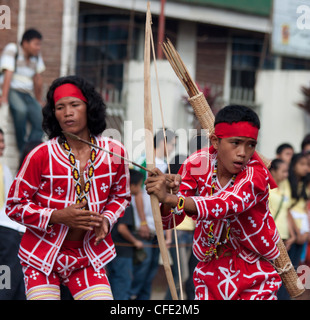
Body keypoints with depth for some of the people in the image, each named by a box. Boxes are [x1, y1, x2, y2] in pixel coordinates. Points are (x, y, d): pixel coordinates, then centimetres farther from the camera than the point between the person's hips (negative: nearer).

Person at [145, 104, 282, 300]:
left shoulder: (255, 173, -21)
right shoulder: (197, 164, -11)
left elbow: (227, 204, -41)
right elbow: (168, 221, -11)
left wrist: (170, 198, -53)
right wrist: (166, 199, -35)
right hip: (211, 267, 3)